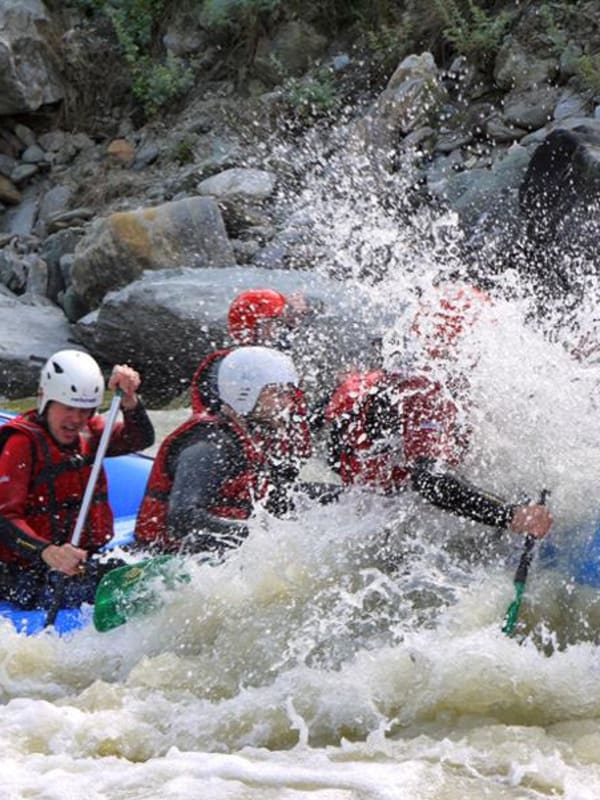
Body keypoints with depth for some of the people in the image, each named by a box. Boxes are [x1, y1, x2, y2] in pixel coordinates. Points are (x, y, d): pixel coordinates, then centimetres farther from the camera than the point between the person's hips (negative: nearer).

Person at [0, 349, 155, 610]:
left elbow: (141, 440, -6)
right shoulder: (22, 443, -12)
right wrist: (47, 552, -39)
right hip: (27, 575, -8)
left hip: (82, 561, 8)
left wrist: (129, 400, -26)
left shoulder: (87, 433, 10)